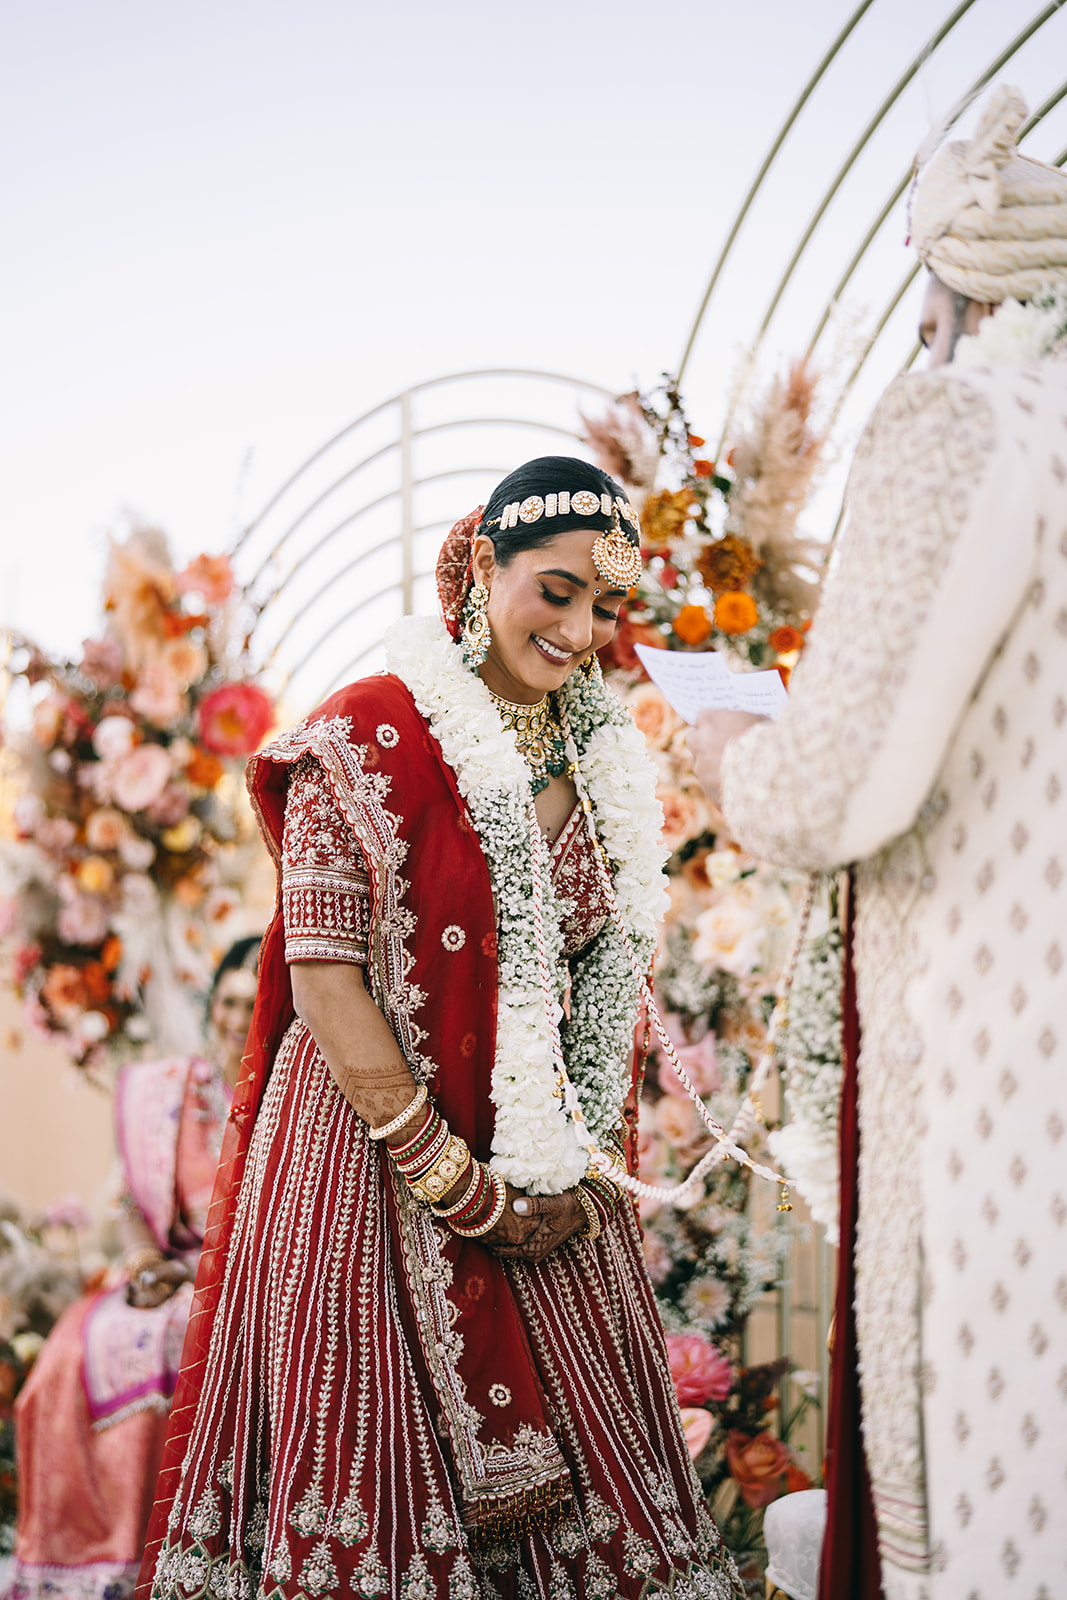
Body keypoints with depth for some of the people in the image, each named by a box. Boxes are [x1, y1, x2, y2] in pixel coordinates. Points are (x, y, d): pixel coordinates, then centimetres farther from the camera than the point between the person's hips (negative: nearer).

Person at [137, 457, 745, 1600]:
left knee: (587, 1450, 8)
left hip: (548, 1181, 6)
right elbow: (325, 979, -14)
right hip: (377, 1161, -5)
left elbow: (609, 972, 14)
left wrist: (595, 1161, 0)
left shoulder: (605, 758, 9)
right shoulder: (370, 740, -10)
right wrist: (456, 1185, -14)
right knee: (384, 1462, 0)